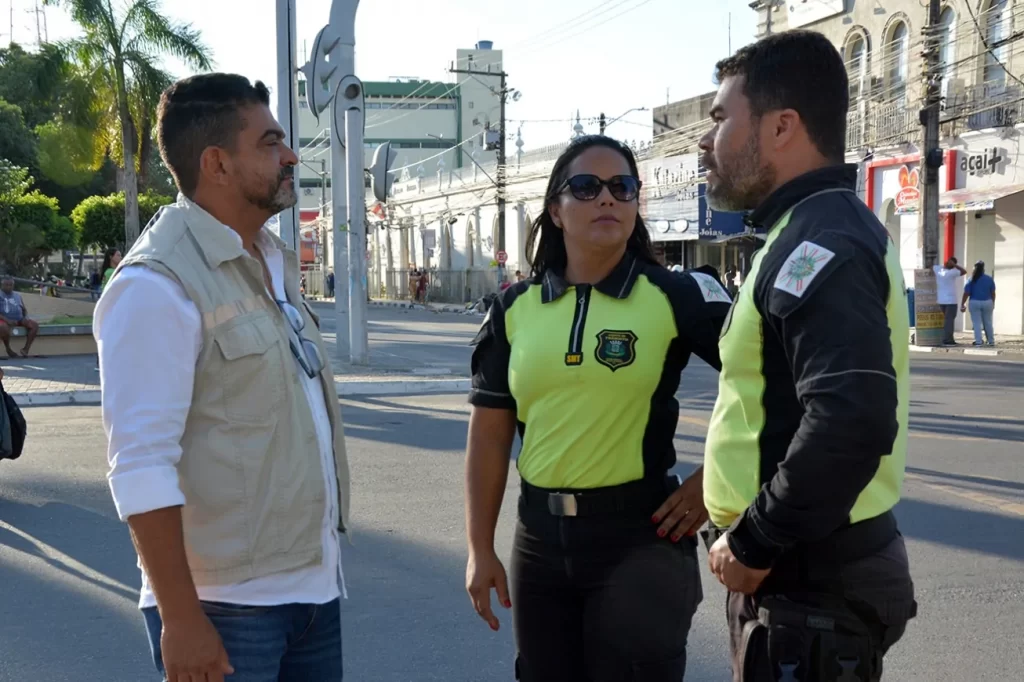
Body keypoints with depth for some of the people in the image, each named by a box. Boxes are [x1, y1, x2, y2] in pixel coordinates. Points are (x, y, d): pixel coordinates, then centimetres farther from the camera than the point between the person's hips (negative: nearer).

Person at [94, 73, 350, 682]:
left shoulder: (275, 262, 11)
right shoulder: (157, 284, -15)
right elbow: (142, 468, -19)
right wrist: (180, 618, -20)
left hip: (314, 582, 8)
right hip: (227, 608, -8)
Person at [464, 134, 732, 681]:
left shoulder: (677, 296, -7)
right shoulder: (515, 308, 2)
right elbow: (489, 435, 5)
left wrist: (712, 482, -6)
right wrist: (480, 549, 4)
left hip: (640, 532, -3)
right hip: (540, 535, 4)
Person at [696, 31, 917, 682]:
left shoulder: (817, 242, -20)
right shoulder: (820, 232, 13)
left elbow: (852, 422, -32)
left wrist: (752, 544, -22)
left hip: (812, 581, -10)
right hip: (808, 564, 10)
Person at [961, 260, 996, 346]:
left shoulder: (971, 280, -7)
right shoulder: (989, 279, -1)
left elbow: (966, 293, -9)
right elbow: (993, 293, 4)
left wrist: (962, 304, -2)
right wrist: (993, 303, 17)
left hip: (974, 303, -2)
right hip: (987, 302, 2)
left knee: (977, 323, 1)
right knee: (988, 323, 13)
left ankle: (978, 341, -4)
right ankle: (991, 341, 19)